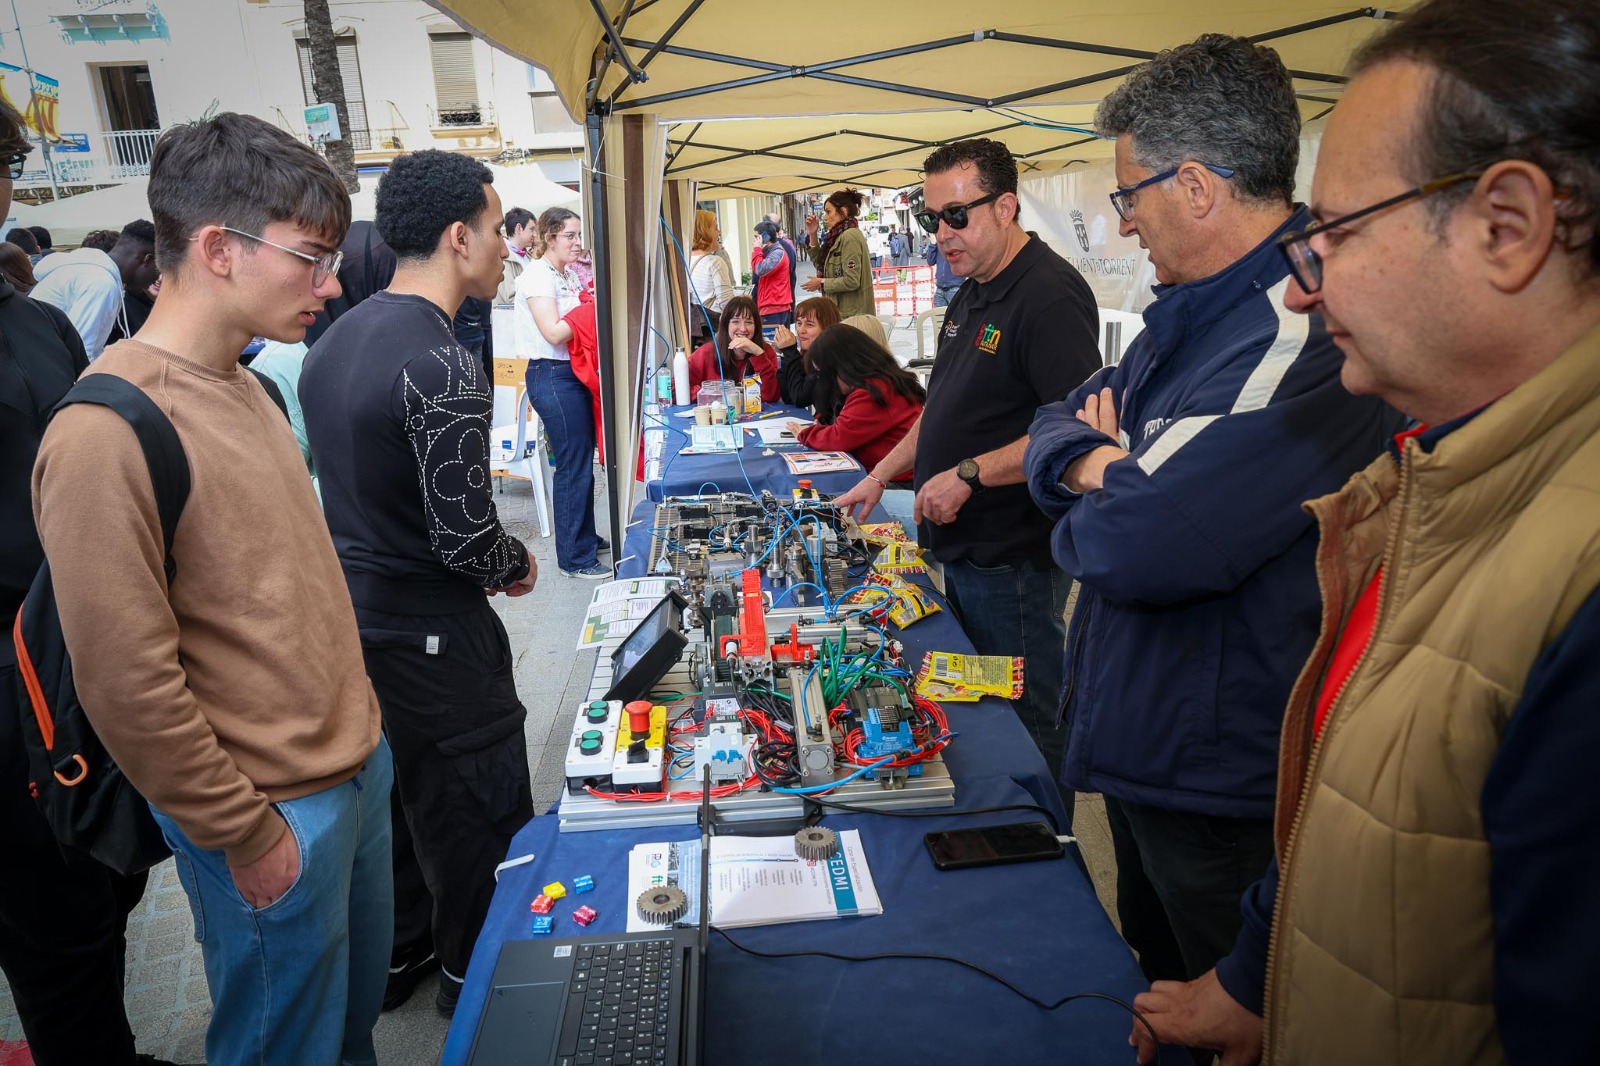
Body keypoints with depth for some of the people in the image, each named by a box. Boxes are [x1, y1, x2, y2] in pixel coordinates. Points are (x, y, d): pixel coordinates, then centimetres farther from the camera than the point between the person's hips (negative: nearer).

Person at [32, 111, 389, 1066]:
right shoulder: (107, 432, -23)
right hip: (275, 816, -7)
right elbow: (128, 685, -21)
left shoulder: (247, 390, 5)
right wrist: (245, 836, -13)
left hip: (358, 765, 8)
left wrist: (359, 729, 16)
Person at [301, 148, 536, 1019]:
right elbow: (466, 540, -25)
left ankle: (394, 959, 43)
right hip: (431, 638, -9)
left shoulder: (334, 341, 4)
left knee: (391, 797, 24)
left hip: (351, 614, 9)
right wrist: (518, 564, -3)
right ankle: (474, 975, 32)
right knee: (475, 813, 12)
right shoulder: (443, 368, -24)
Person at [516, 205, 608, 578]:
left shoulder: (569, 274, 14)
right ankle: (575, 558, 5)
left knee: (583, 459, 15)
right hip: (552, 376, -9)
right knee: (573, 465, -5)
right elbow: (553, 333, -20)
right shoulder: (537, 276, -11)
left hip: (574, 373, 9)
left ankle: (586, 536, 30)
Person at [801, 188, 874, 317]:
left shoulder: (850, 236, -15)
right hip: (843, 311, 9)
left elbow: (851, 281, -22)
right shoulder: (840, 236, 15)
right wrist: (813, 235, 11)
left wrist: (822, 283, -9)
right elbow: (820, 264, 19)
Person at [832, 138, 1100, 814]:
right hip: (964, 550, 10)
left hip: (1014, 558, -10)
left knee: (1024, 723, 2)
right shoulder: (972, 296, 15)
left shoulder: (1049, 296, -17)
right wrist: (881, 475, 20)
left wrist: (968, 475, -24)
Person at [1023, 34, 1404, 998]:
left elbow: (1135, 546, -34)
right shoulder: (1195, 312, 6)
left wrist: (1095, 484, -10)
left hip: (1220, 783, -9)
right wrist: (1107, 464, -16)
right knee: (1151, 972, 29)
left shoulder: (1308, 333, -28)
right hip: (1141, 745, 9)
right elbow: (1058, 427, 8)